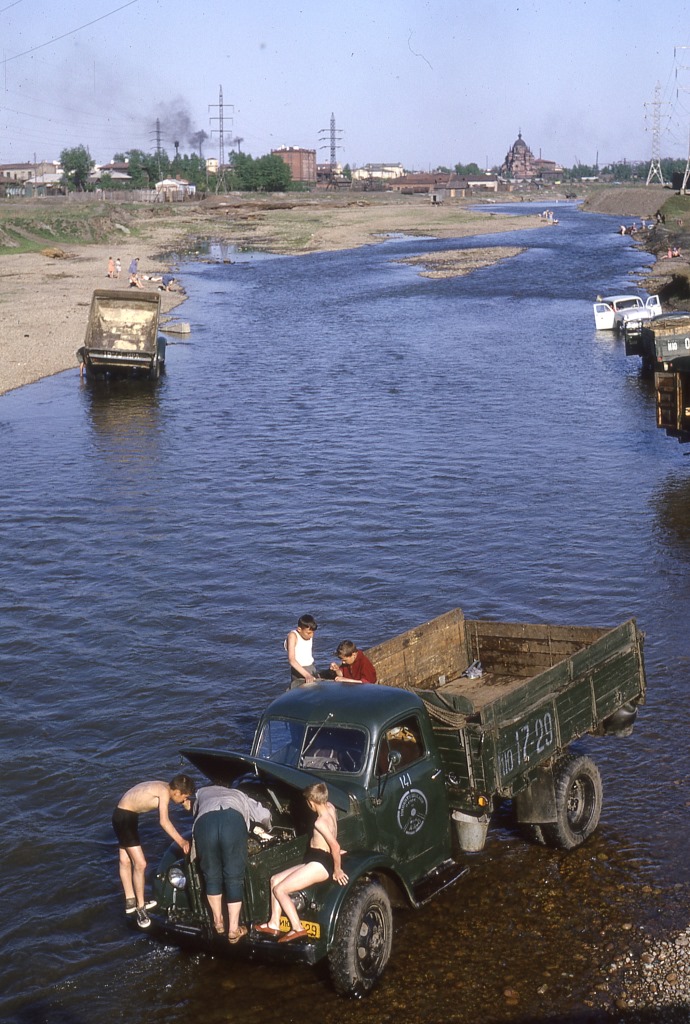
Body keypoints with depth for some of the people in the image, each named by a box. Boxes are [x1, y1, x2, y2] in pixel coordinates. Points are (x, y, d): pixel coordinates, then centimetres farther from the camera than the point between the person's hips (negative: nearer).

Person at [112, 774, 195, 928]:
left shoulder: (165, 788, 4)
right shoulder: (164, 792, -22)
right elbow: (164, 822, -30)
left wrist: (187, 805, -1)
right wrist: (181, 841, -27)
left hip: (121, 815, 10)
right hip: (125, 818, -10)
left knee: (125, 860, 21)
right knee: (140, 864, -9)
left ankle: (130, 901, 34)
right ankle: (140, 907, 0)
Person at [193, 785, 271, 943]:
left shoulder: (202, 792, 45)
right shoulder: (239, 795, 43)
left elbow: (195, 815, 52)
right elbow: (264, 814, 42)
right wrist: (267, 829, 65)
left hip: (205, 822, 1)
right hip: (234, 821, 0)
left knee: (212, 875, 20)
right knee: (234, 878, 10)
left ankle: (218, 922, 31)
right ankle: (234, 930, 13)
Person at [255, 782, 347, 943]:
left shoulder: (320, 822, -23)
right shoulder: (330, 807, 5)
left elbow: (335, 846, -29)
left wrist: (337, 870, -17)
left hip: (319, 865, -10)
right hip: (316, 862, 10)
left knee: (279, 889, -13)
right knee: (275, 880, 10)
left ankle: (298, 929, -11)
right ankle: (274, 924, 9)